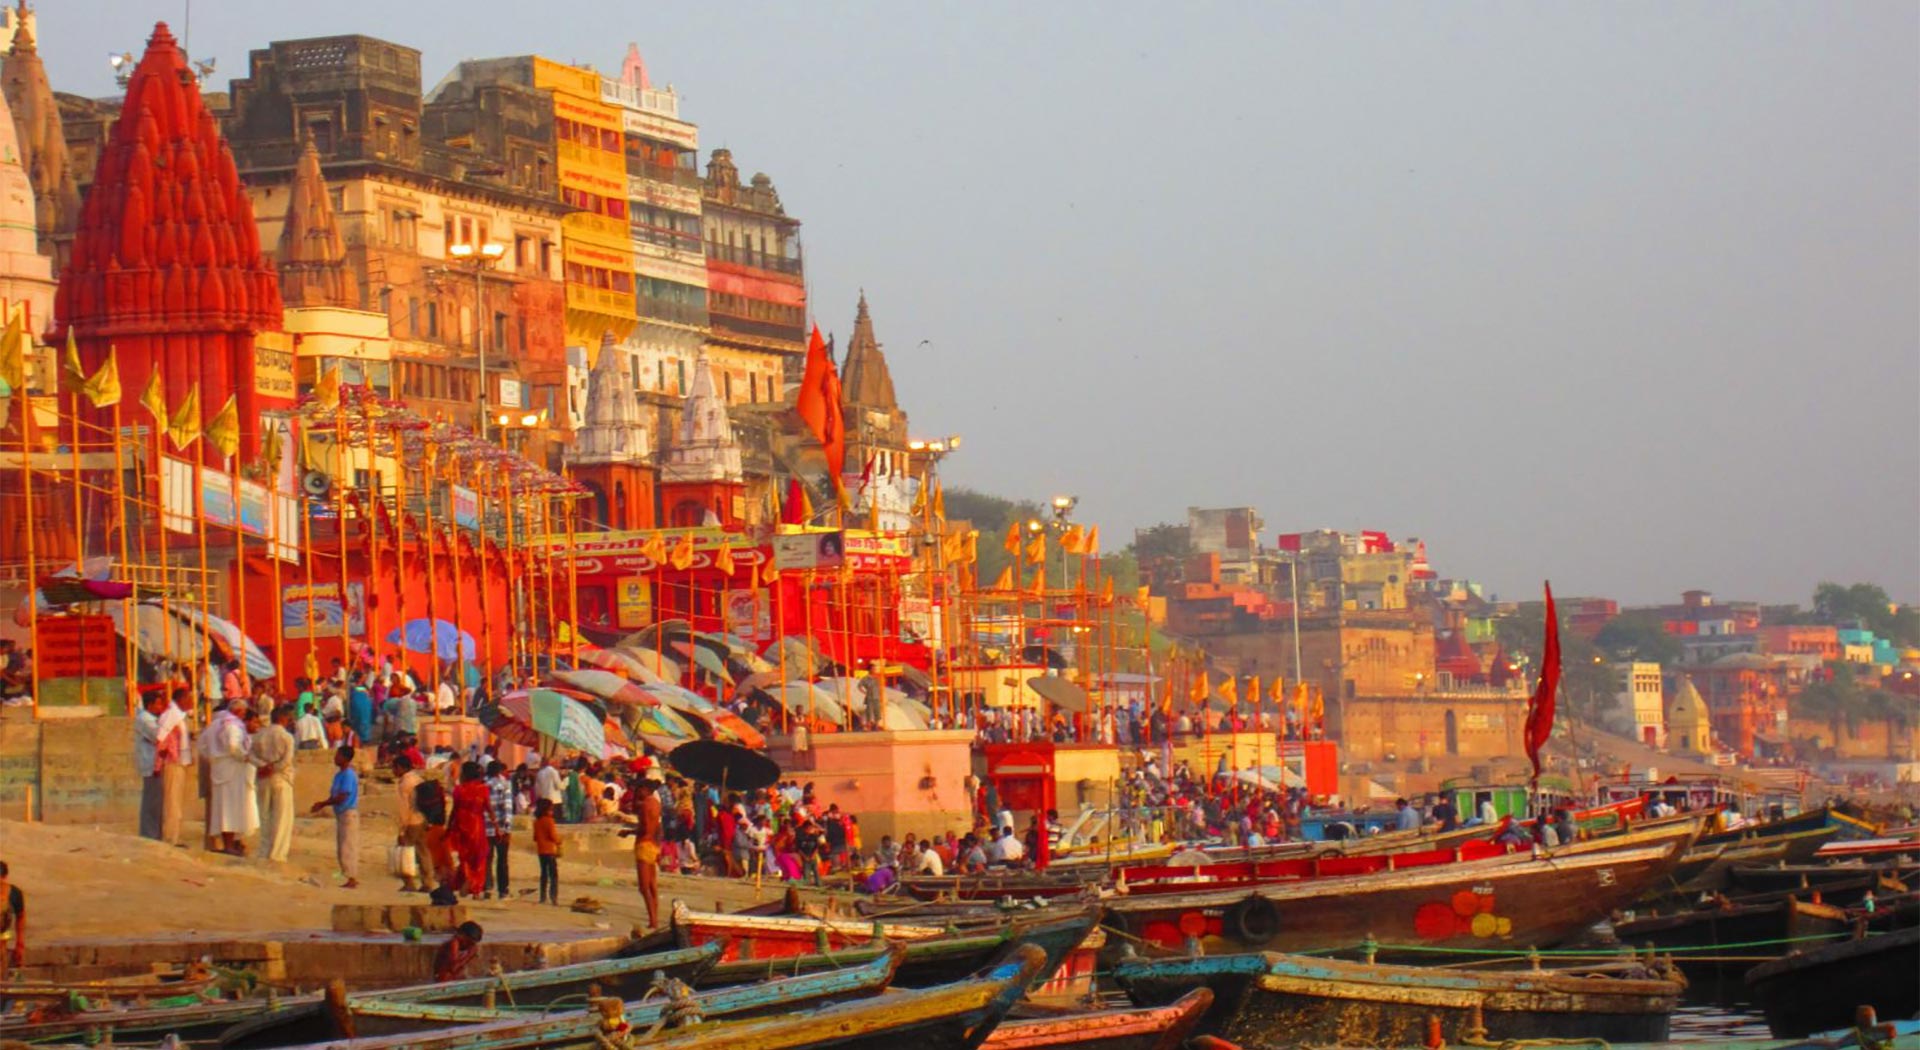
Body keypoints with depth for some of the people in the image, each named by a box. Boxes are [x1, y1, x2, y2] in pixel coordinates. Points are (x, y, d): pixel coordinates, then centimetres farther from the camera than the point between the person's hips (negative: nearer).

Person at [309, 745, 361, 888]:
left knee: (348, 848, -8)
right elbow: (334, 795, 17)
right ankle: (352, 878, 17)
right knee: (340, 850, 12)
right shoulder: (338, 774, 13)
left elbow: (341, 797, -21)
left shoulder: (348, 775, -16)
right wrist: (322, 804, 0)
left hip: (349, 813, -10)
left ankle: (352, 879, -5)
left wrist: (323, 804, -14)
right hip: (340, 814, 10)